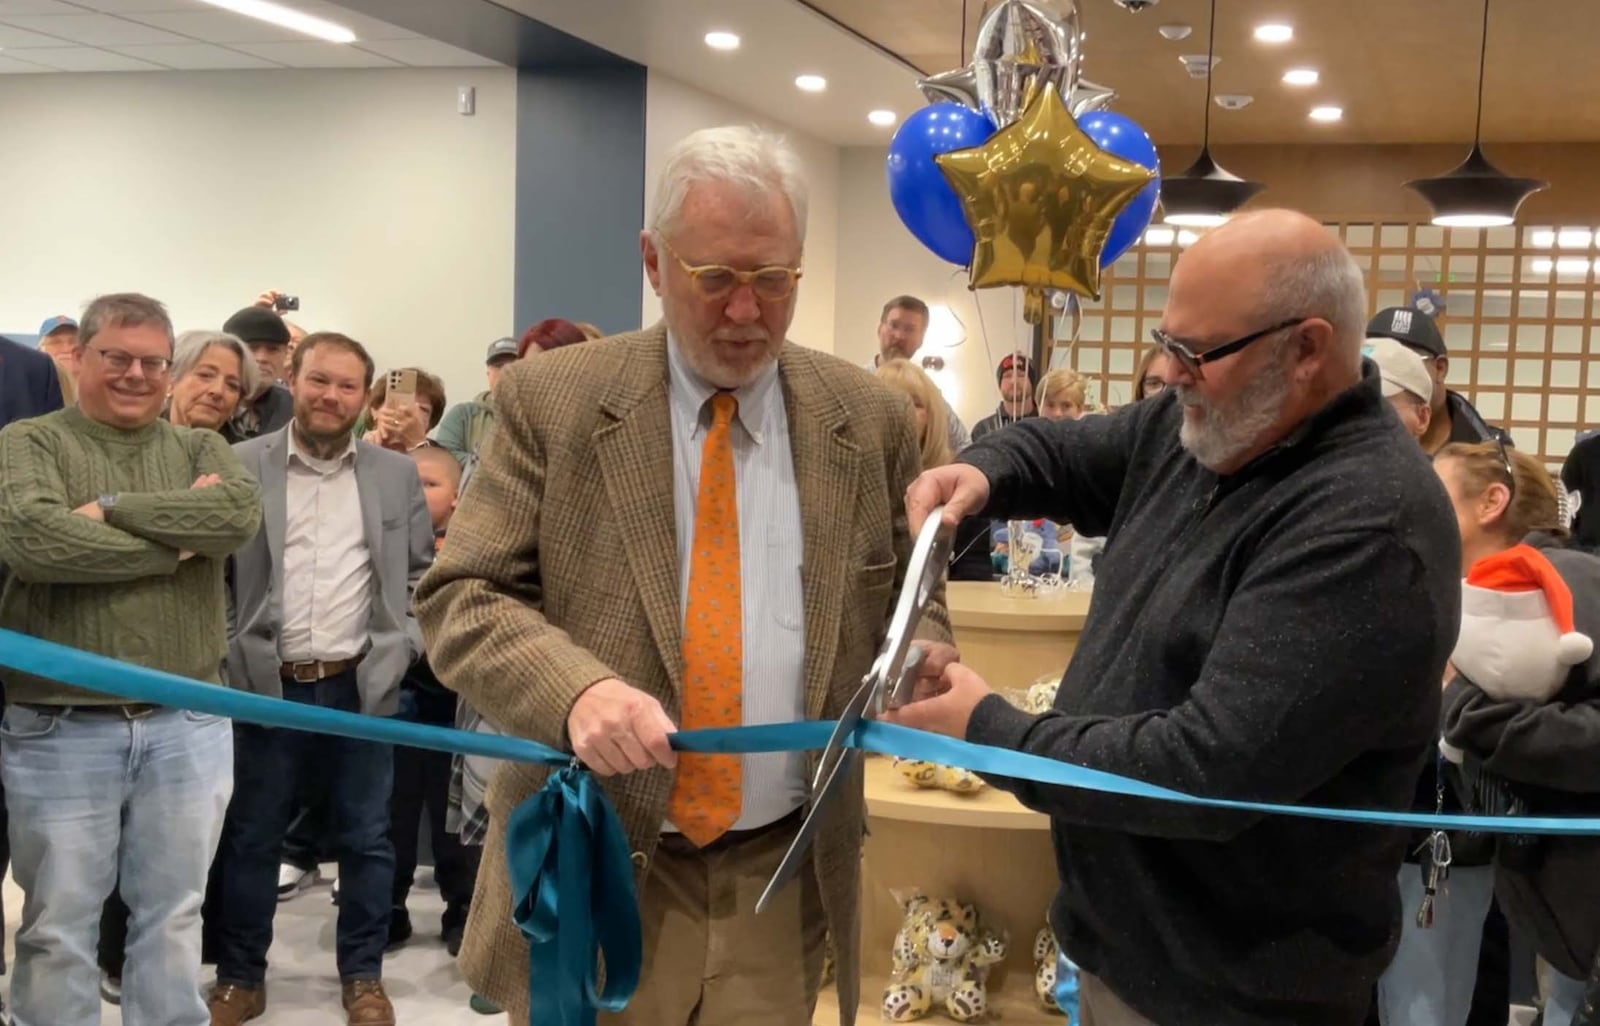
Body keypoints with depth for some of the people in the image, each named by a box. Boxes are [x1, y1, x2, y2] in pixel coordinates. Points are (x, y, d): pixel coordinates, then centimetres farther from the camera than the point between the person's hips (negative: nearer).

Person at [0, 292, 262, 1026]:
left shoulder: (201, 450, 10)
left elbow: (241, 512, -12)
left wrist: (114, 507, -16)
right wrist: (179, 542, -13)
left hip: (187, 727, 3)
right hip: (60, 731, -2)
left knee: (174, 917, 13)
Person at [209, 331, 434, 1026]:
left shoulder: (397, 474, 5)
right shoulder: (241, 465, 0)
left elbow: (421, 574, 10)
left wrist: (402, 648, -2)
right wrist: (228, 654, -5)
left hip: (362, 685, 1)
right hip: (266, 684, -1)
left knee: (366, 838, 8)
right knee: (251, 837, 9)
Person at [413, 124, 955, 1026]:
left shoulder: (872, 420, 2)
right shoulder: (553, 401, -4)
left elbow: (913, 596, 11)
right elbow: (460, 599, -7)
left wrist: (919, 655, -13)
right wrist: (576, 687, -26)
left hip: (783, 875, 2)